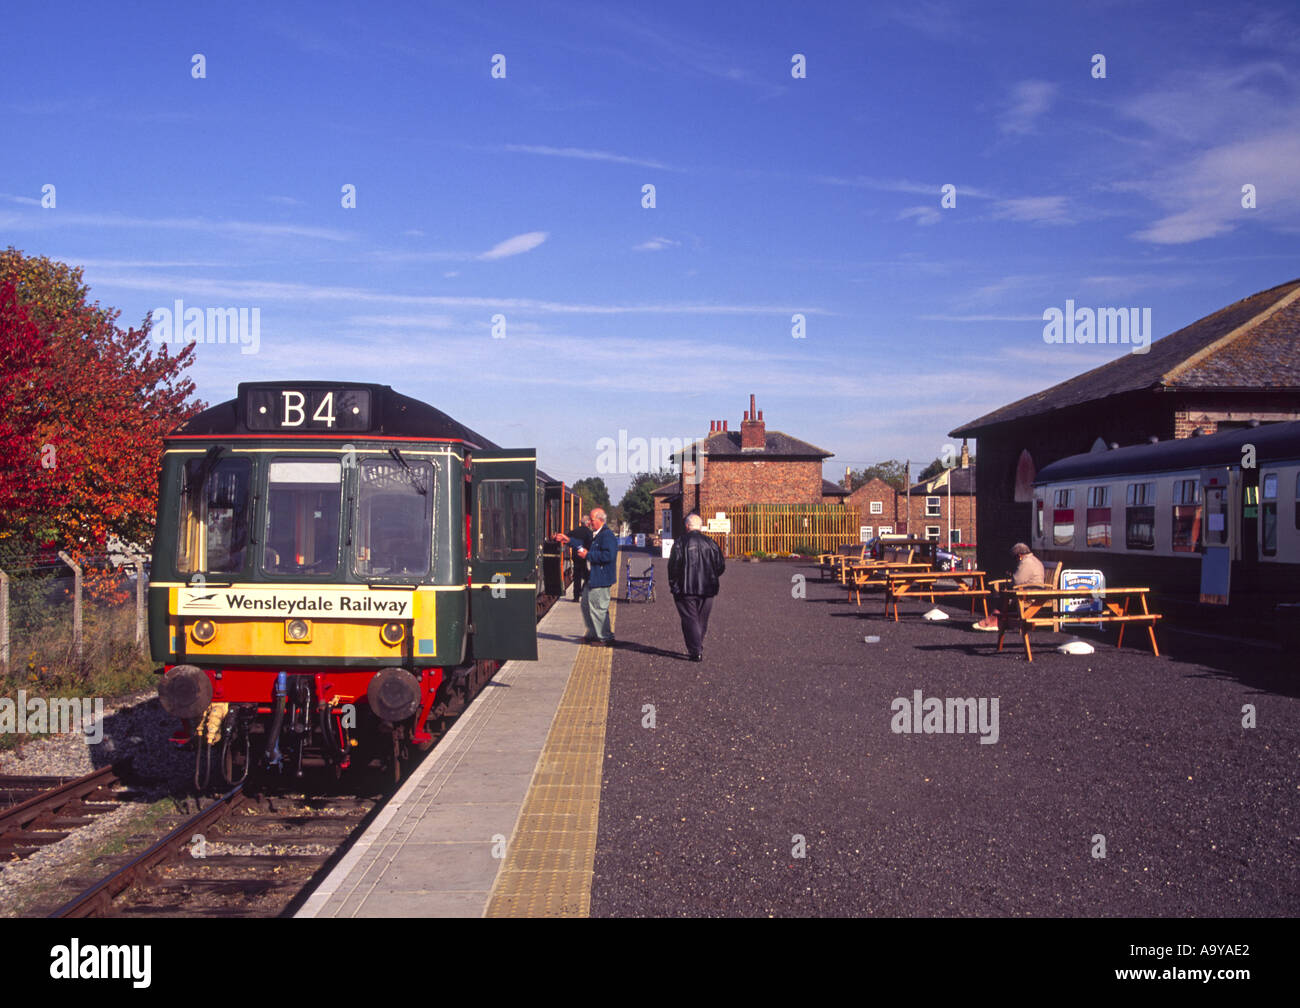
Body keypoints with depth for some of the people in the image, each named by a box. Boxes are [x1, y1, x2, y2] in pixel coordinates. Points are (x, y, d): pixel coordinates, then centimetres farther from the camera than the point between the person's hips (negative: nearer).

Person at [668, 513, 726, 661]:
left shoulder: (680, 543, -7)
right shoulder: (710, 543, 4)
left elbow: (673, 566, -11)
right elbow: (721, 566, 5)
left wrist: (672, 584, 1)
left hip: (686, 589, -3)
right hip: (707, 589, 3)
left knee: (690, 619, 0)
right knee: (702, 620, 15)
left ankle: (696, 651, -8)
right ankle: (698, 648, 24)